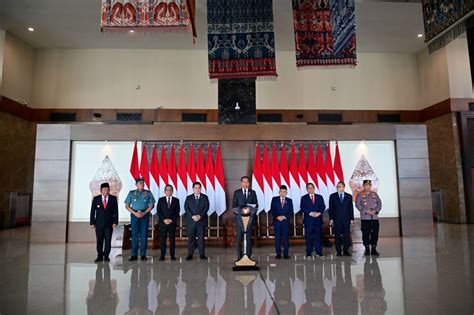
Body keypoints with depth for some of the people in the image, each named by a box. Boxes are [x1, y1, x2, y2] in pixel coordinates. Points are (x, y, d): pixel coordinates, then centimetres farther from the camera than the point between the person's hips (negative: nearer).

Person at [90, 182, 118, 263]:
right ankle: (100, 256, 13)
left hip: (109, 223, 0)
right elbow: (92, 211, 4)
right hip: (99, 223, 1)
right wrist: (92, 222, -2)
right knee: (99, 240, 4)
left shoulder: (113, 199, 2)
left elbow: (116, 211, 1)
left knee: (108, 240, 1)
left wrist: (115, 222, -6)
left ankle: (106, 256, 10)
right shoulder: (96, 199, 3)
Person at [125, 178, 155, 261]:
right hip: (134, 215, 0)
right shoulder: (131, 193, 7)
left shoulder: (148, 193, 6)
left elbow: (152, 205, 4)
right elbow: (127, 206, 5)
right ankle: (134, 255, 5)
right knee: (134, 234, 0)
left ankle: (143, 254, 5)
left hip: (145, 214, 0)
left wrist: (144, 213, -9)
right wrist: (135, 213, -8)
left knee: (144, 234, 0)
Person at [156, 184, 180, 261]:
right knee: (163, 239, 1)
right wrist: (164, 219, -11)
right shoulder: (161, 200, 7)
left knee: (172, 239, 2)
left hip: (172, 222, 0)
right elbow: (158, 211, 0)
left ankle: (172, 255, 7)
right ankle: (162, 255, 7)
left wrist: (171, 220, -10)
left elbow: (177, 212, 2)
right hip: (163, 222, 0)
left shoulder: (176, 200, 8)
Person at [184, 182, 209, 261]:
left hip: (202, 220, 0)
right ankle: (190, 254, 7)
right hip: (191, 221, 0)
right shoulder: (188, 198, 10)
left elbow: (206, 208, 0)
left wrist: (200, 216, -13)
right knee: (191, 238, 1)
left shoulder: (205, 197, 9)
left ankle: (202, 254, 7)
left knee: (201, 238, 1)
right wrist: (193, 216, -13)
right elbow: (186, 208, 0)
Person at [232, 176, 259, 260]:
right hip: (239, 216, -1)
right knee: (239, 237, -1)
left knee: (249, 236, 3)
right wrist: (242, 210, -14)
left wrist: (249, 209, -14)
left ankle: (248, 256, 10)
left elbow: (256, 205, 5)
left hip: (250, 216, 1)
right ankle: (239, 256, 6)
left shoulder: (253, 192, 10)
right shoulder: (236, 192, 7)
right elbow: (234, 205, 1)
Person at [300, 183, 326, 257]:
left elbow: (323, 206, 5)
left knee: (318, 236, 3)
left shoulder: (319, 197, 13)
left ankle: (319, 252, 9)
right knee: (308, 237, 0)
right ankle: (309, 253, 7)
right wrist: (310, 213, -15)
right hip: (308, 220, -1)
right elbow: (302, 208, -3)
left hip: (318, 219, 1)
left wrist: (319, 213, -13)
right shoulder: (304, 198, 7)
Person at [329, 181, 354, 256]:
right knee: (337, 235, 2)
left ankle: (346, 251, 11)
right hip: (337, 219, -1)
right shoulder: (332, 196, 5)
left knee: (346, 235, 2)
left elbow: (351, 208, 7)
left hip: (346, 219, 1)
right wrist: (331, 218, -3)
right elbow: (331, 208, 4)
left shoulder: (349, 196, 7)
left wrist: (352, 218, 2)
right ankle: (338, 251, 8)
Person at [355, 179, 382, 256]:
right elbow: (357, 205, -5)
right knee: (366, 234, -2)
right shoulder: (360, 194, 1)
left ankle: (374, 249, 13)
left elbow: (379, 203, 8)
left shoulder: (374, 194, 12)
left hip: (375, 217, 3)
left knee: (375, 233, 4)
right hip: (365, 218, -3)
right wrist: (366, 211, -14)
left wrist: (375, 211, -9)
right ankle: (367, 250, 8)